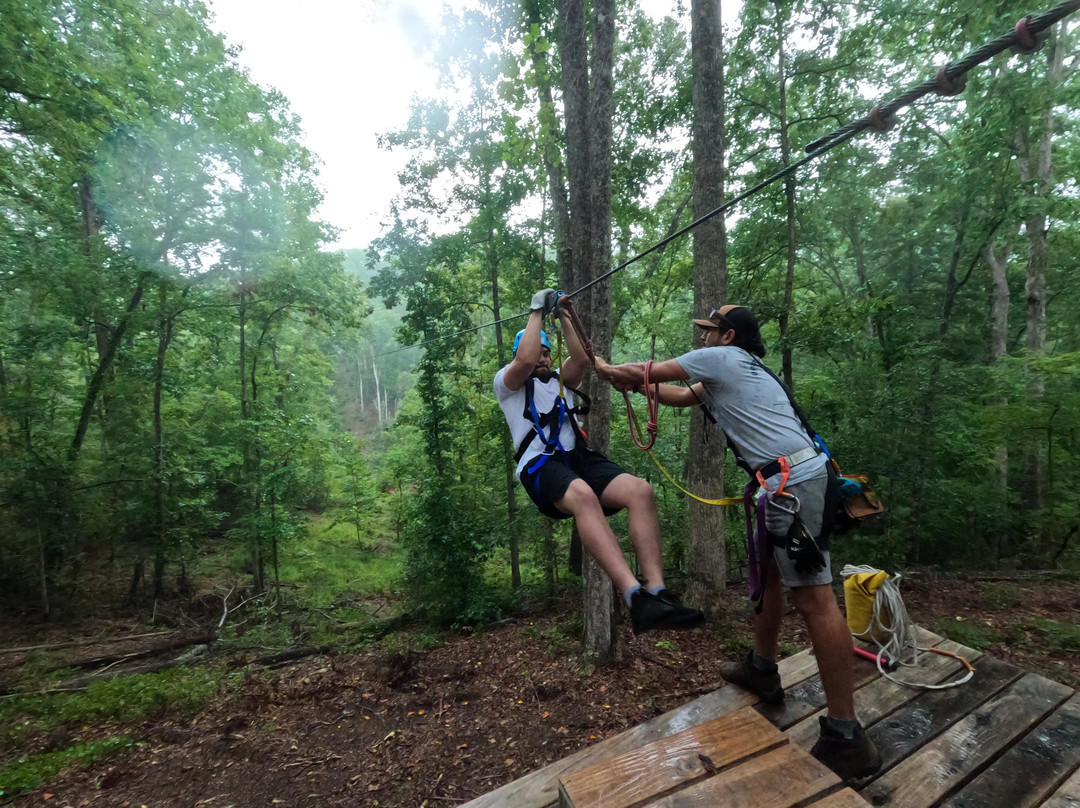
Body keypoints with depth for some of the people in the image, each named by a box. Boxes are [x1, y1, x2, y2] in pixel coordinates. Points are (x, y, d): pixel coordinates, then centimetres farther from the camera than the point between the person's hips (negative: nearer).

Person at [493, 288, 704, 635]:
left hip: (580, 458, 5)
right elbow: (526, 360, -5)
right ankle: (635, 597, -47)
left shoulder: (559, 381, 32)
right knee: (583, 496, -40)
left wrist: (563, 315, 15)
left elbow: (582, 358, 12)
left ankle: (656, 591, -30)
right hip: (541, 464, -5)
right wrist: (537, 311, 6)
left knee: (640, 490, -24)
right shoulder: (507, 382, 17)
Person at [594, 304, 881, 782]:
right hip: (790, 478, 11)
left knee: (813, 596, -8)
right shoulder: (736, 369, 25)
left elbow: (643, 372, 4)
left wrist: (607, 369, 21)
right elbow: (680, 397, 31)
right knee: (767, 572, 21)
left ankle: (846, 738, 0)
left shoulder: (720, 358, -3)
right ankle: (762, 670, 38)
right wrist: (631, 381, 25)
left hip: (790, 479, -11)